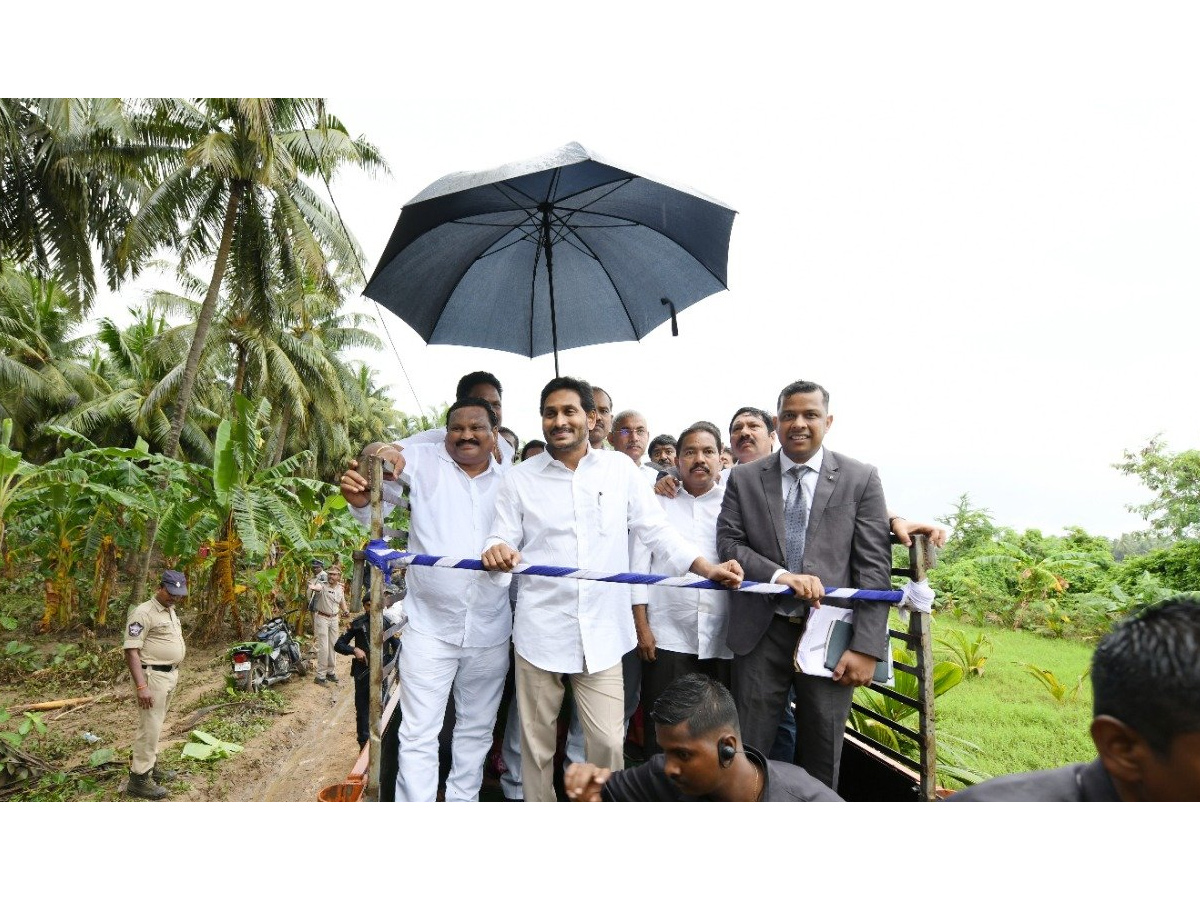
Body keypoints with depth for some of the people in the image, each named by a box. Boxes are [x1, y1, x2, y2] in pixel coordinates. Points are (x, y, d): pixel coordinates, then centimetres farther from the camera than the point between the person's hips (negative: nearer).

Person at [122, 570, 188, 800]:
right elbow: (131, 651, -21)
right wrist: (141, 686, -25)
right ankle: (139, 778, 4)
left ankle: (150, 766, 28)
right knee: (149, 727, -4)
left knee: (156, 725, 18)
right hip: (153, 676, -9)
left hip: (171, 675, 9)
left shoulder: (171, 611, 12)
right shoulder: (143, 613, -17)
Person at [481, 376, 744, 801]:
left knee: (608, 743, 3)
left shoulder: (621, 469, 3)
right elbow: (502, 540, 2)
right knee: (536, 741, 12)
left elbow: (655, 530, 3)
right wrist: (496, 551, -22)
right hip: (540, 630, 1)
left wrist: (707, 568, -10)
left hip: (602, 632, 0)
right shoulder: (519, 478, 3)